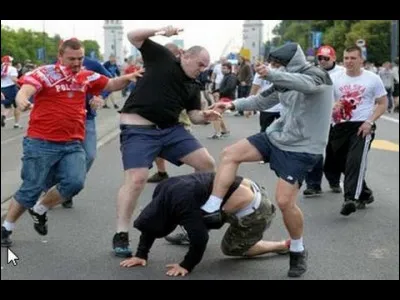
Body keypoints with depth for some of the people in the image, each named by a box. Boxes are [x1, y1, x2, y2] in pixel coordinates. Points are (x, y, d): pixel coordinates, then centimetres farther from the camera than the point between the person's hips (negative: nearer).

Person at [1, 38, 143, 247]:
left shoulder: (86, 77, 9)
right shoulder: (44, 73, -8)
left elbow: (111, 85, 18)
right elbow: (25, 91, -23)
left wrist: (128, 78, -3)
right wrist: (22, 100, -48)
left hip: (72, 144, 5)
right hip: (41, 142, -4)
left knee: (75, 183, -15)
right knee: (31, 189, 0)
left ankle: (39, 210, 13)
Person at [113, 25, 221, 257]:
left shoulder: (193, 87, 16)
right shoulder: (162, 57, 0)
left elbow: (194, 116, 13)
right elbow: (133, 37, -3)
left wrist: (206, 117, -10)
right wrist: (161, 31, -17)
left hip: (171, 129, 7)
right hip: (139, 129, -7)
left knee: (208, 164, 2)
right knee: (137, 179, -19)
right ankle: (121, 235, -7)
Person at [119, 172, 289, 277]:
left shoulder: (183, 203, -29)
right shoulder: (163, 191, -2)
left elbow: (200, 238, -27)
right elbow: (150, 219, 9)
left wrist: (186, 266, -14)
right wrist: (141, 255, 6)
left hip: (254, 212, -9)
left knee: (231, 249, 12)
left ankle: (283, 246, 17)